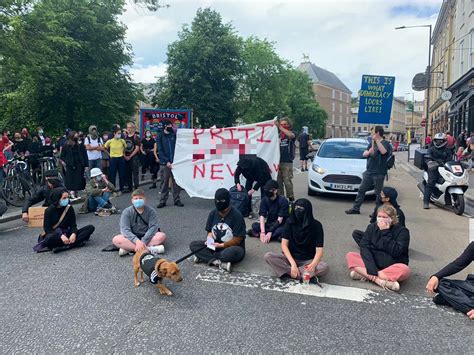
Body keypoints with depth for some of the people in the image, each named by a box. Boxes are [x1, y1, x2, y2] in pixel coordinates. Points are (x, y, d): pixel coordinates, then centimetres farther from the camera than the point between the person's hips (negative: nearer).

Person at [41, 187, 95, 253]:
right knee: (48, 240, -41)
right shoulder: (49, 211, -7)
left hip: (68, 234, 4)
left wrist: (74, 234, -22)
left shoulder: (69, 208, 2)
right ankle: (77, 242, -29)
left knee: (91, 228, -18)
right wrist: (61, 236, -27)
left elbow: (73, 225, 2)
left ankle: (66, 246, -32)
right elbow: (47, 229, -10)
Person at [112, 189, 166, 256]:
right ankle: (149, 249, -34)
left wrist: (143, 242, -30)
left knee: (162, 236, -28)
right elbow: (125, 230, -17)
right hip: (132, 237, 0)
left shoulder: (151, 211, -5)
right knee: (116, 240, -27)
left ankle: (129, 248, -29)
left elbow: (153, 227, -15)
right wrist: (137, 241, -33)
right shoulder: (127, 212, -5)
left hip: (147, 236, 0)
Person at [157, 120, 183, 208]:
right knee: (165, 182, 2)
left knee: (176, 182, 3)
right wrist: (167, 162, -12)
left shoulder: (174, 135, 11)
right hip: (165, 163, -2)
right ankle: (163, 201, 9)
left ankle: (177, 200, 12)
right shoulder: (160, 137, 5)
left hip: (175, 162, 2)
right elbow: (160, 151, -2)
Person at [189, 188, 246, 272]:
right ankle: (218, 262, -27)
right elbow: (209, 231, 9)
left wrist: (221, 245, -22)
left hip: (232, 247, -6)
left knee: (230, 253, -41)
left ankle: (204, 257, -20)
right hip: (215, 245, 6)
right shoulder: (213, 213, 0)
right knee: (193, 245, -14)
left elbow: (237, 240, -15)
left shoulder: (236, 216, -15)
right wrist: (209, 240, -14)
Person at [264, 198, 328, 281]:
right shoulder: (290, 222, -8)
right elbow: (284, 244, -11)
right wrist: (293, 263, -26)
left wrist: (313, 265, -35)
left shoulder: (316, 225, -12)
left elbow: (319, 250, -15)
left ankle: (288, 272, -26)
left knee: (324, 267, -32)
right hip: (291, 257, 1)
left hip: (308, 260, -1)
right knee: (268, 256, -24)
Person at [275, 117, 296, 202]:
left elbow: (290, 135, -26)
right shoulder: (279, 135, 14)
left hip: (287, 162, -5)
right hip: (278, 161, 5)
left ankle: (291, 198, 3)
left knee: (287, 181, -6)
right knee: (278, 182, 8)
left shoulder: (292, 134, 1)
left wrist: (279, 127, -31)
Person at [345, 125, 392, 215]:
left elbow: (383, 151, -27)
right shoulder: (372, 143, 16)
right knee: (361, 190, 9)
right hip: (369, 172, 7)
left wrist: (376, 140, -28)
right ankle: (355, 208, 17)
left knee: (378, 193, 0)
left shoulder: (385, 143, -6)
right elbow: (364, 154, 10)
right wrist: (368, 152, -12)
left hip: (379, 174, -7)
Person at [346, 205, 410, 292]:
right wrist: (373, 269, -26)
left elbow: (396, 252, -22)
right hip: (372, 264, 3)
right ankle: (379, 280, -30)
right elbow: (364, 247, -13)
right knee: (350, 256, -19)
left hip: (392, 267, -2)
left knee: (404, 270, -34)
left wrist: (385, 232, -22)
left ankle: (364, 274, -29)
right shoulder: (372, 227, -1)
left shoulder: (402, 231, -9)